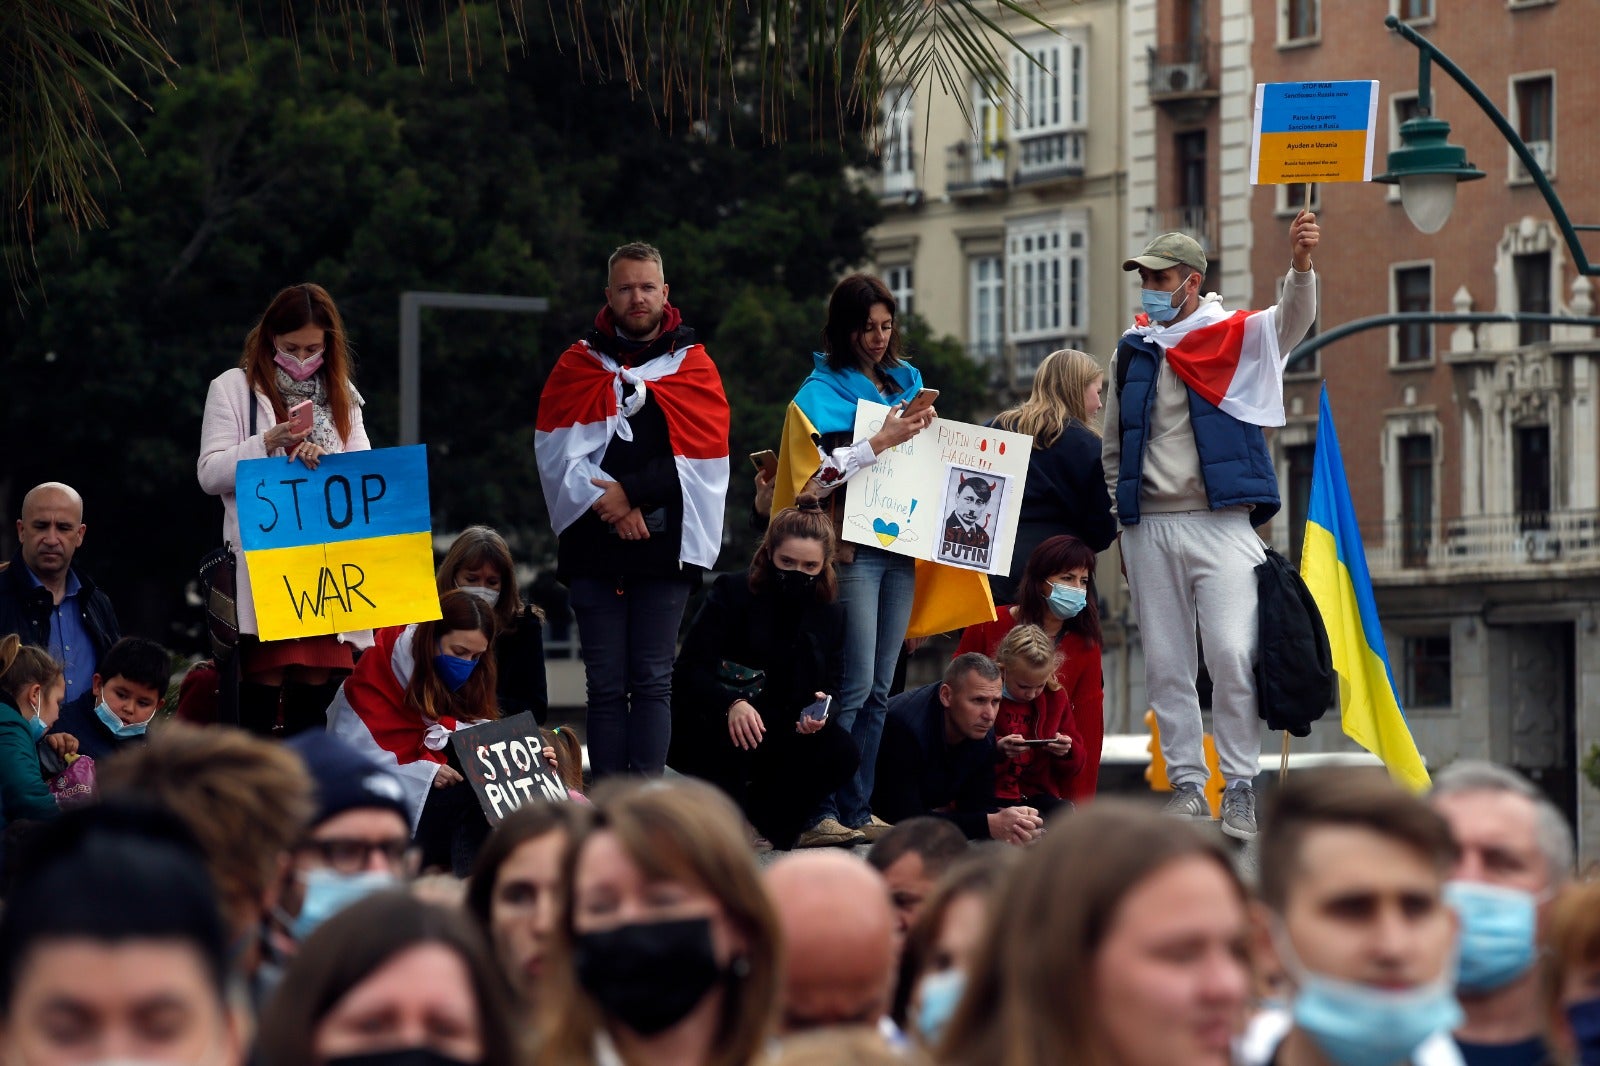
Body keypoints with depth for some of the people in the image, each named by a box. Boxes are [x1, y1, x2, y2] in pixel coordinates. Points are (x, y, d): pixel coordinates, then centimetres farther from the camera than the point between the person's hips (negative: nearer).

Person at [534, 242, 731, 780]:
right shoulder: (579, 364, 11)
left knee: (652, 681, -2)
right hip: (593, 546, 1)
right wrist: (607, 503, -13)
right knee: (606, 685, 1)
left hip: (666, 544, -1)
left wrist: (634, 492, -12)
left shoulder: (692, 364, 9)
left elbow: (700, 457, -2)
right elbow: (557, 452, 1)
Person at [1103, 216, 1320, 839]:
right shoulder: (1131, 354, 15)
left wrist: (1301, 267, -37)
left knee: (1232, 658, -13)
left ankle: (1240, 787, -7)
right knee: (1166, 667, 5)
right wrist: (1121, 521, 14)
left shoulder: (1236, 337, 3)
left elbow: (1291, 321, -18)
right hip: (1149, 527, 4)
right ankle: (1187, 784, 11)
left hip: (1220, 524, -4)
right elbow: (1113, 449, 21)